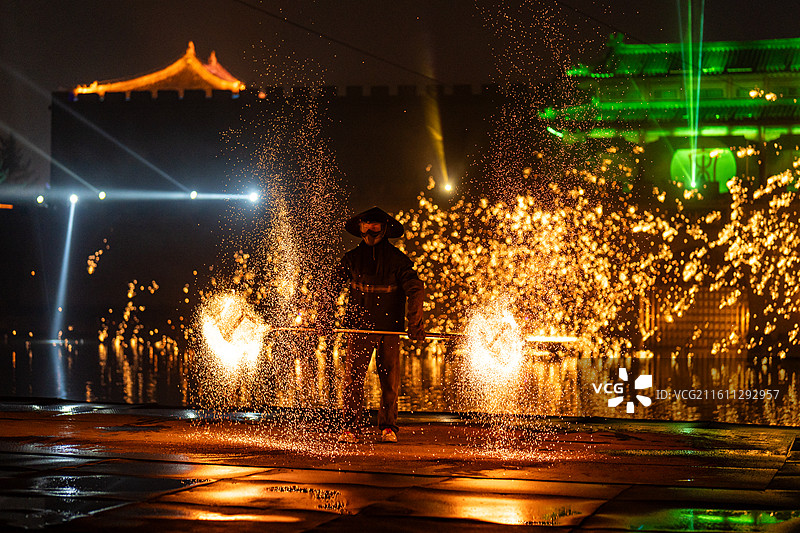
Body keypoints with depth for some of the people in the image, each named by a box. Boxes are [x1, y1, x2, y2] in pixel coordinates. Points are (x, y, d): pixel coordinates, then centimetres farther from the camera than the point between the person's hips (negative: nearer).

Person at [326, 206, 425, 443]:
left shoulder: (397, 259, 0)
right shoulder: (352, 258, 6)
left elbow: (415, 289, -3)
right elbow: (333, 289, 12)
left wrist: (415, 323, -10)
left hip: (390, 329, -1)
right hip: (359, 327, 1)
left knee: (390, 380, 0)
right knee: (352, 380, -6)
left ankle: (388, 427, 10)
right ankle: (351, 428, 0)